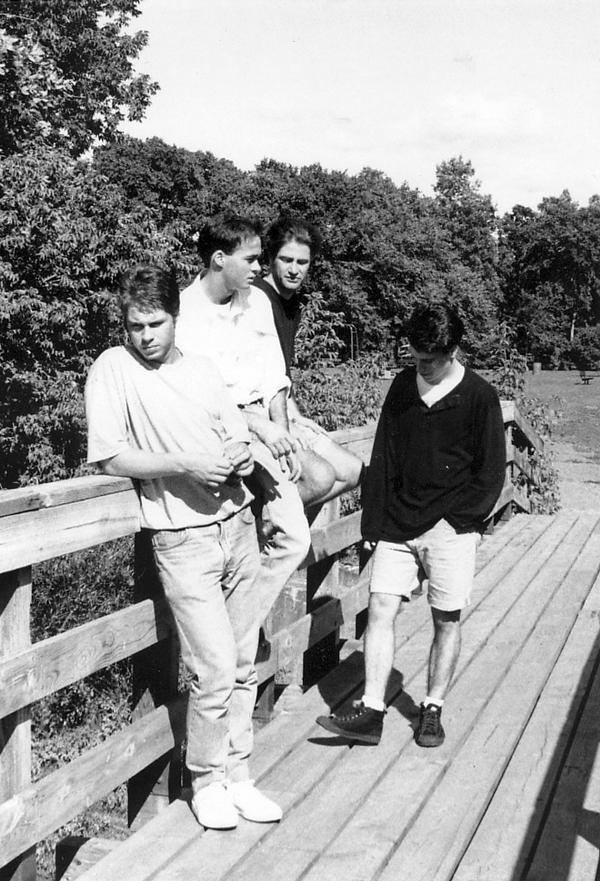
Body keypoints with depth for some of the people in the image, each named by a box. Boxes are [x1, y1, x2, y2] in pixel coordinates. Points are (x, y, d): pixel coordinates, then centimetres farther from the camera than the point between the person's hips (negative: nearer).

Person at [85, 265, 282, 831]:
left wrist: (239, 457, -9)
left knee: (243, 666, 10)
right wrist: (184, 465, -20)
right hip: (183, 538, -5)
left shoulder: (201, 368, 11)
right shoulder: (112, 369, -4)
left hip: (237, 525, 5)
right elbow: (111, 457, -11)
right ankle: (206, 782, 15)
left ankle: (236, 776, 24)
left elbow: (241, 441, 14)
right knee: (215, 670, -7)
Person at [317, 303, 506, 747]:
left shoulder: (480, 397, -6)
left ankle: (433, 710, 19)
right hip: (398, 523, 4)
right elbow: (383, 460, 7)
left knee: (447, 620, 5)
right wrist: (374, 524, 3)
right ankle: (372, 712, 2)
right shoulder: (403, 386, 5)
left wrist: (456, 519, -11)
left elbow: (491, 473, -3)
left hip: (451, 528, -3)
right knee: (380, 609, -3)